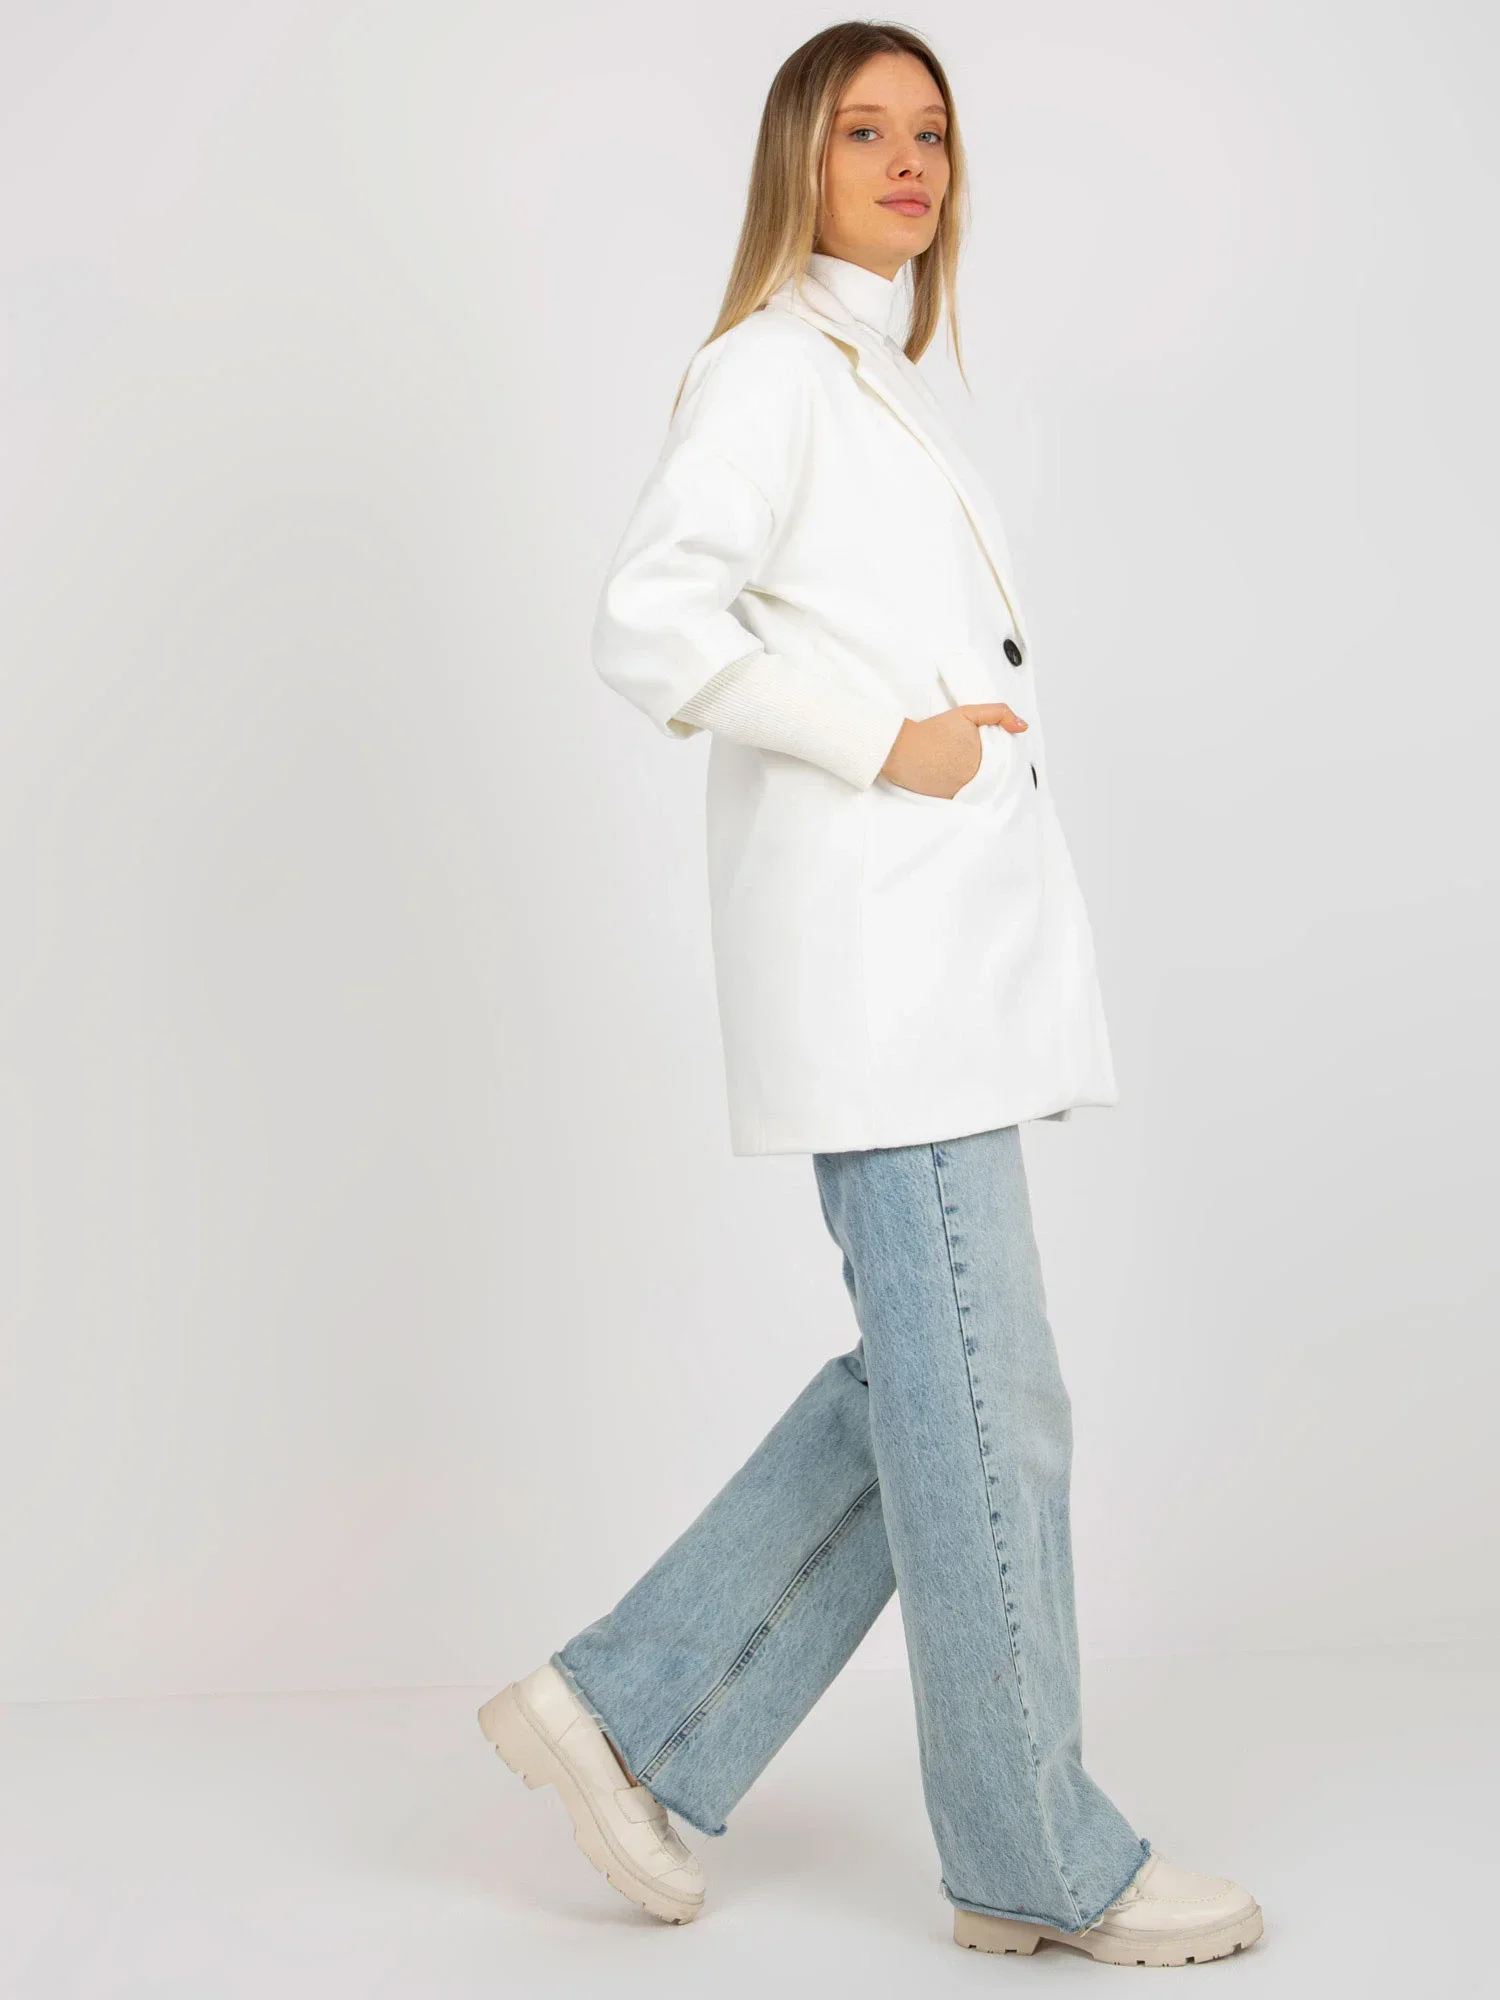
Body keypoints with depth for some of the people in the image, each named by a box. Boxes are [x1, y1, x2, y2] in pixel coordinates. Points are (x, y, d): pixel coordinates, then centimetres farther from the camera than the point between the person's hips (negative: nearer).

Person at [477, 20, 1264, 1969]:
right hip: (874, 955, -10)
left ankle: (631, 1712, 18)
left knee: (923, 1388, 11)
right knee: (987, 1408, -2)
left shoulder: (884, 385, 23)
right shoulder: (771, 365, -5)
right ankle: (1042, 1860, 11)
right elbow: (650, 626, -18)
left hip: (950, 951, 10)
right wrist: (886, 742, -16)